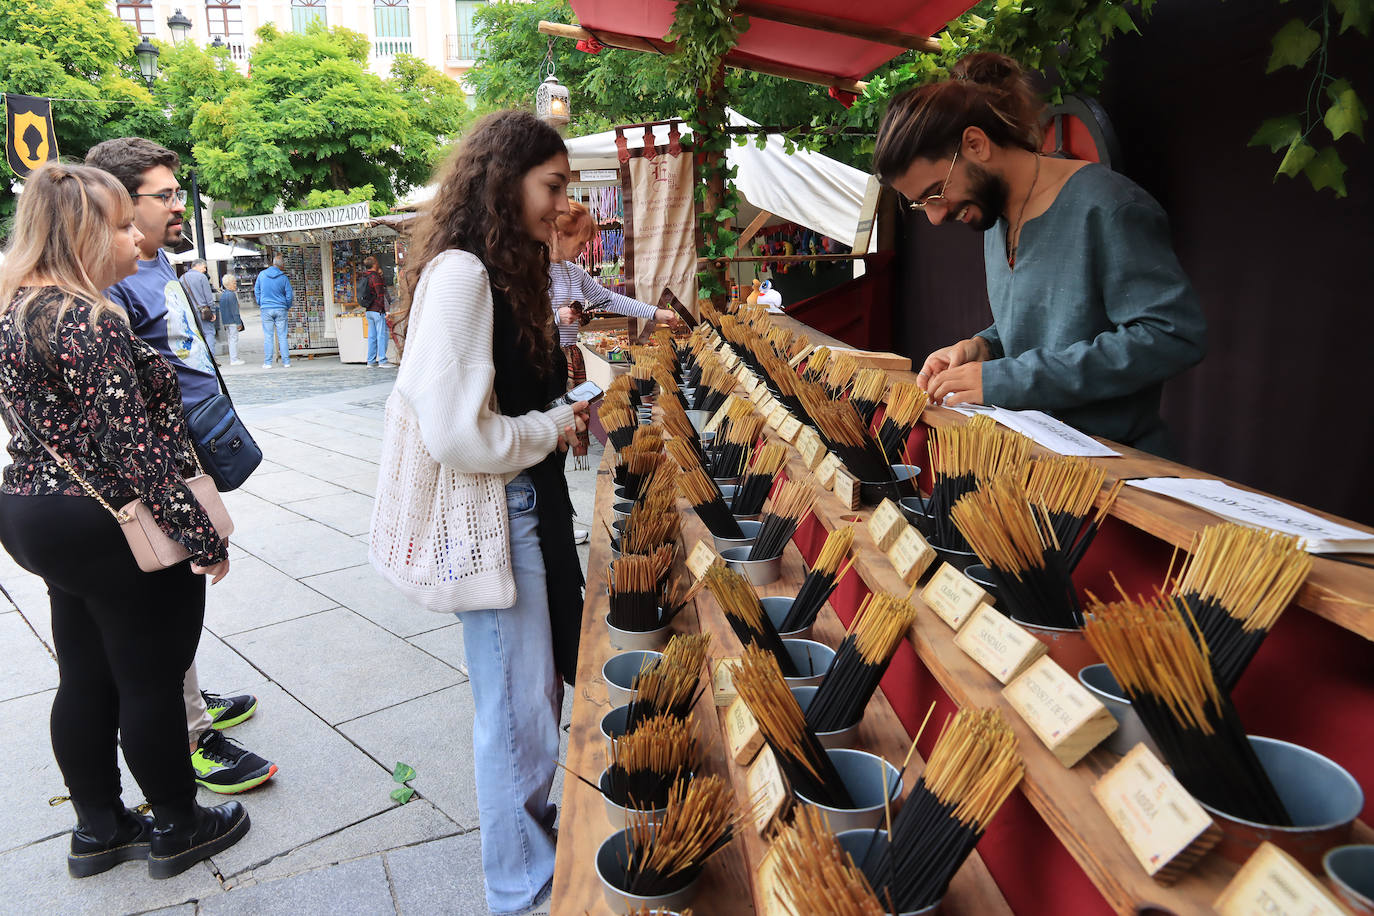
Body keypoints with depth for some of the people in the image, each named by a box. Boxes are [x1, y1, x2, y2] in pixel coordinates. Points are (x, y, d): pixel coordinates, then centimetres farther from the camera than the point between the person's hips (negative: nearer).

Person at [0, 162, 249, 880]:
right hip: (118, 531, -9)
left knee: (84, 680, 19)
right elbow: (134, 448, -25)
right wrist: (204, 537, -21)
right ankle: (177, 828, 25)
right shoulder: (90, 323, -22)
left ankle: (97, 828, 35)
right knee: (150, 684, 7)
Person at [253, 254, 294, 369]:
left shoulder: (262, 274, 1)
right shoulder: (284, 277, -5)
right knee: (282, 336, 3)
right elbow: (289, 295, -1)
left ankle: (267, 362, 3)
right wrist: (287, 307, 15)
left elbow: (256, 290, 10)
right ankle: (286, 362, 4)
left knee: (268, 337, 4)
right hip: (280, 309, -1)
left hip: (266, 309, 1)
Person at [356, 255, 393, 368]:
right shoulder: (375, 278, -13)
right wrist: (386, 310, -15)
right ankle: (382, 361, -5)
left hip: (369, 311, 8)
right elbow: (381, 295, -17)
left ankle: (371, 361, 11)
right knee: (382, 335, -5)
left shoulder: (365, 277, 13)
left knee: (372, 336, 10)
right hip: (378, 310, -8)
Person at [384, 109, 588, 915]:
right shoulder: (460, 274, -19)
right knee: (519, 710, 5)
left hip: (528, 506, 10)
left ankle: (534, 821, 42)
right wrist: (554, 428, -12)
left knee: (537, 689, 21)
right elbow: (456, 434, -26)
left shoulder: (507, 270, 13)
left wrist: (565, 412, 7)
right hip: (490, 518, -9)